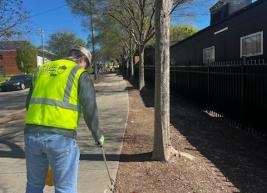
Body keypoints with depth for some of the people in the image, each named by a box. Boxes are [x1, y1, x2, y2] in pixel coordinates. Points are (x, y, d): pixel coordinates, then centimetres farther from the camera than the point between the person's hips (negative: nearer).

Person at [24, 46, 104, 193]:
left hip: (31, 133, 5)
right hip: (61, 136, -5)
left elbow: (29, 103, 22)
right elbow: (90, 109, -1)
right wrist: (97, 135, 13)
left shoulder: (41, 69, 19)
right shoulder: (80, 73, 3)